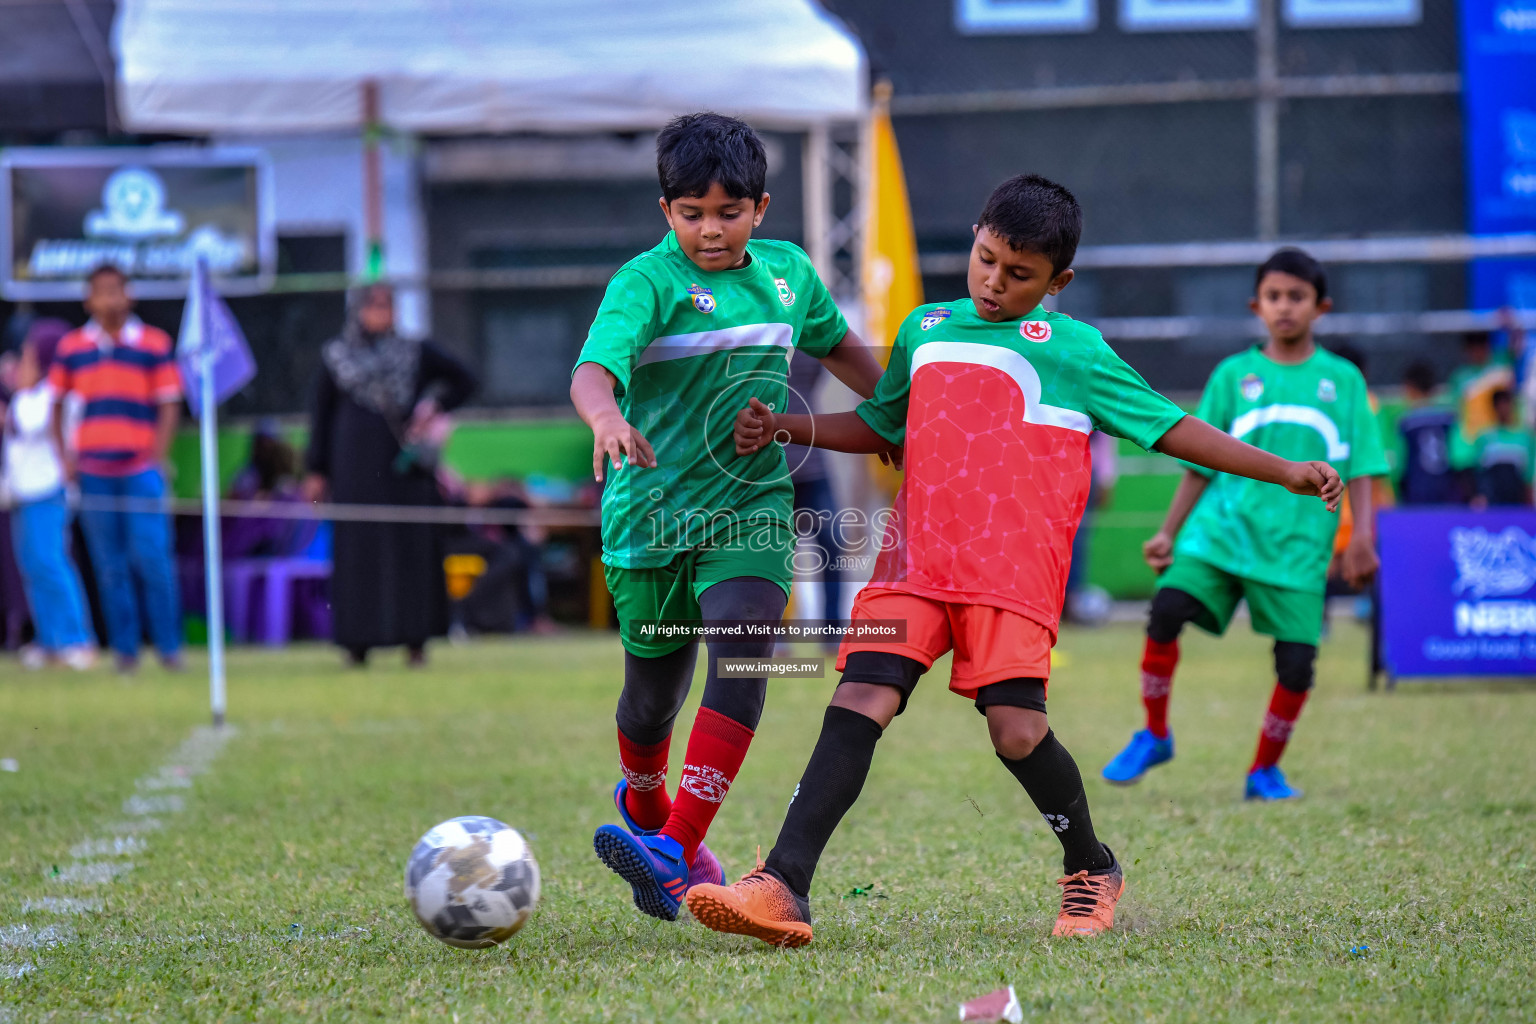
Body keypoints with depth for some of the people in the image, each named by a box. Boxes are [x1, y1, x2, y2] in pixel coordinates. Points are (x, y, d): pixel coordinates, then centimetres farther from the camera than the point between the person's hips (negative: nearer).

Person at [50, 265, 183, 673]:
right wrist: (64, 456, 7)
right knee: (110, 564, 4)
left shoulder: (156, 344, 2)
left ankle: (168, 644, -1)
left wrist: (157, 458, -7)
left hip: (140, 467, -2)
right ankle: (125, 649, 10)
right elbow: (56, 403, 16)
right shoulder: (71, 347, 8)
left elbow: (169, 405, 2)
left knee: (152, 558, -10)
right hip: (92, 471, 2)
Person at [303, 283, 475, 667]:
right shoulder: (335, 356, 7)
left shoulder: (414, 351, 8)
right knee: (358, 545, -2)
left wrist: (434, 405, -3)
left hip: (404, 460, 1)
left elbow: (463, 380, 15)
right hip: (356, 465, -1)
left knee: (411, 544, -4)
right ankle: (358, 642, 2)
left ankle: (415, 639, -1)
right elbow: (320, 414, 8)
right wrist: (316, 470, 3)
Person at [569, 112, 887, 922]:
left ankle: (673, 851, -27)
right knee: (653, 694, 11)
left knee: (743, 654, -22)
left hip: (752, 506, 2)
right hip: (653, 511, -2)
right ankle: (644, 805, 45)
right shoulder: (647, 281, -11)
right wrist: (606, 417, -50)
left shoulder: (788, 271, 6)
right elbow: (592, 368, -28)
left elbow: (837, 345, 27)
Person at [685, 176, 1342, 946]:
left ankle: (1091, 874, 14)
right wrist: (782, 428, 21)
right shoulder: (925, 330, 21)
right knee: (858, 702, -13)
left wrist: (1284, 472, 4)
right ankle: (782, 889, -20)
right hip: (916, 558, 4)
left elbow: (1169, 427, 9)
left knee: (1016, 729, -14)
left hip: (1014, 567, -3)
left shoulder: (1073, 349, 8)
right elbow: (879, 427, 35)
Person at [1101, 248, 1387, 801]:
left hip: (1299, 542, 0)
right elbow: (1200, 465, 14)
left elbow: (1359, 470, 7)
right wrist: (1167, 532, 9)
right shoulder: (1233, 376, 10)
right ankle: (1154, 736, -3)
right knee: (1168, 607, -21)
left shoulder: (1343, 380, 9)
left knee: (1297, 662, -9)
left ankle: (1265, 769, 15)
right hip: (1224, 526, 0)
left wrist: (1361, 538, -4)